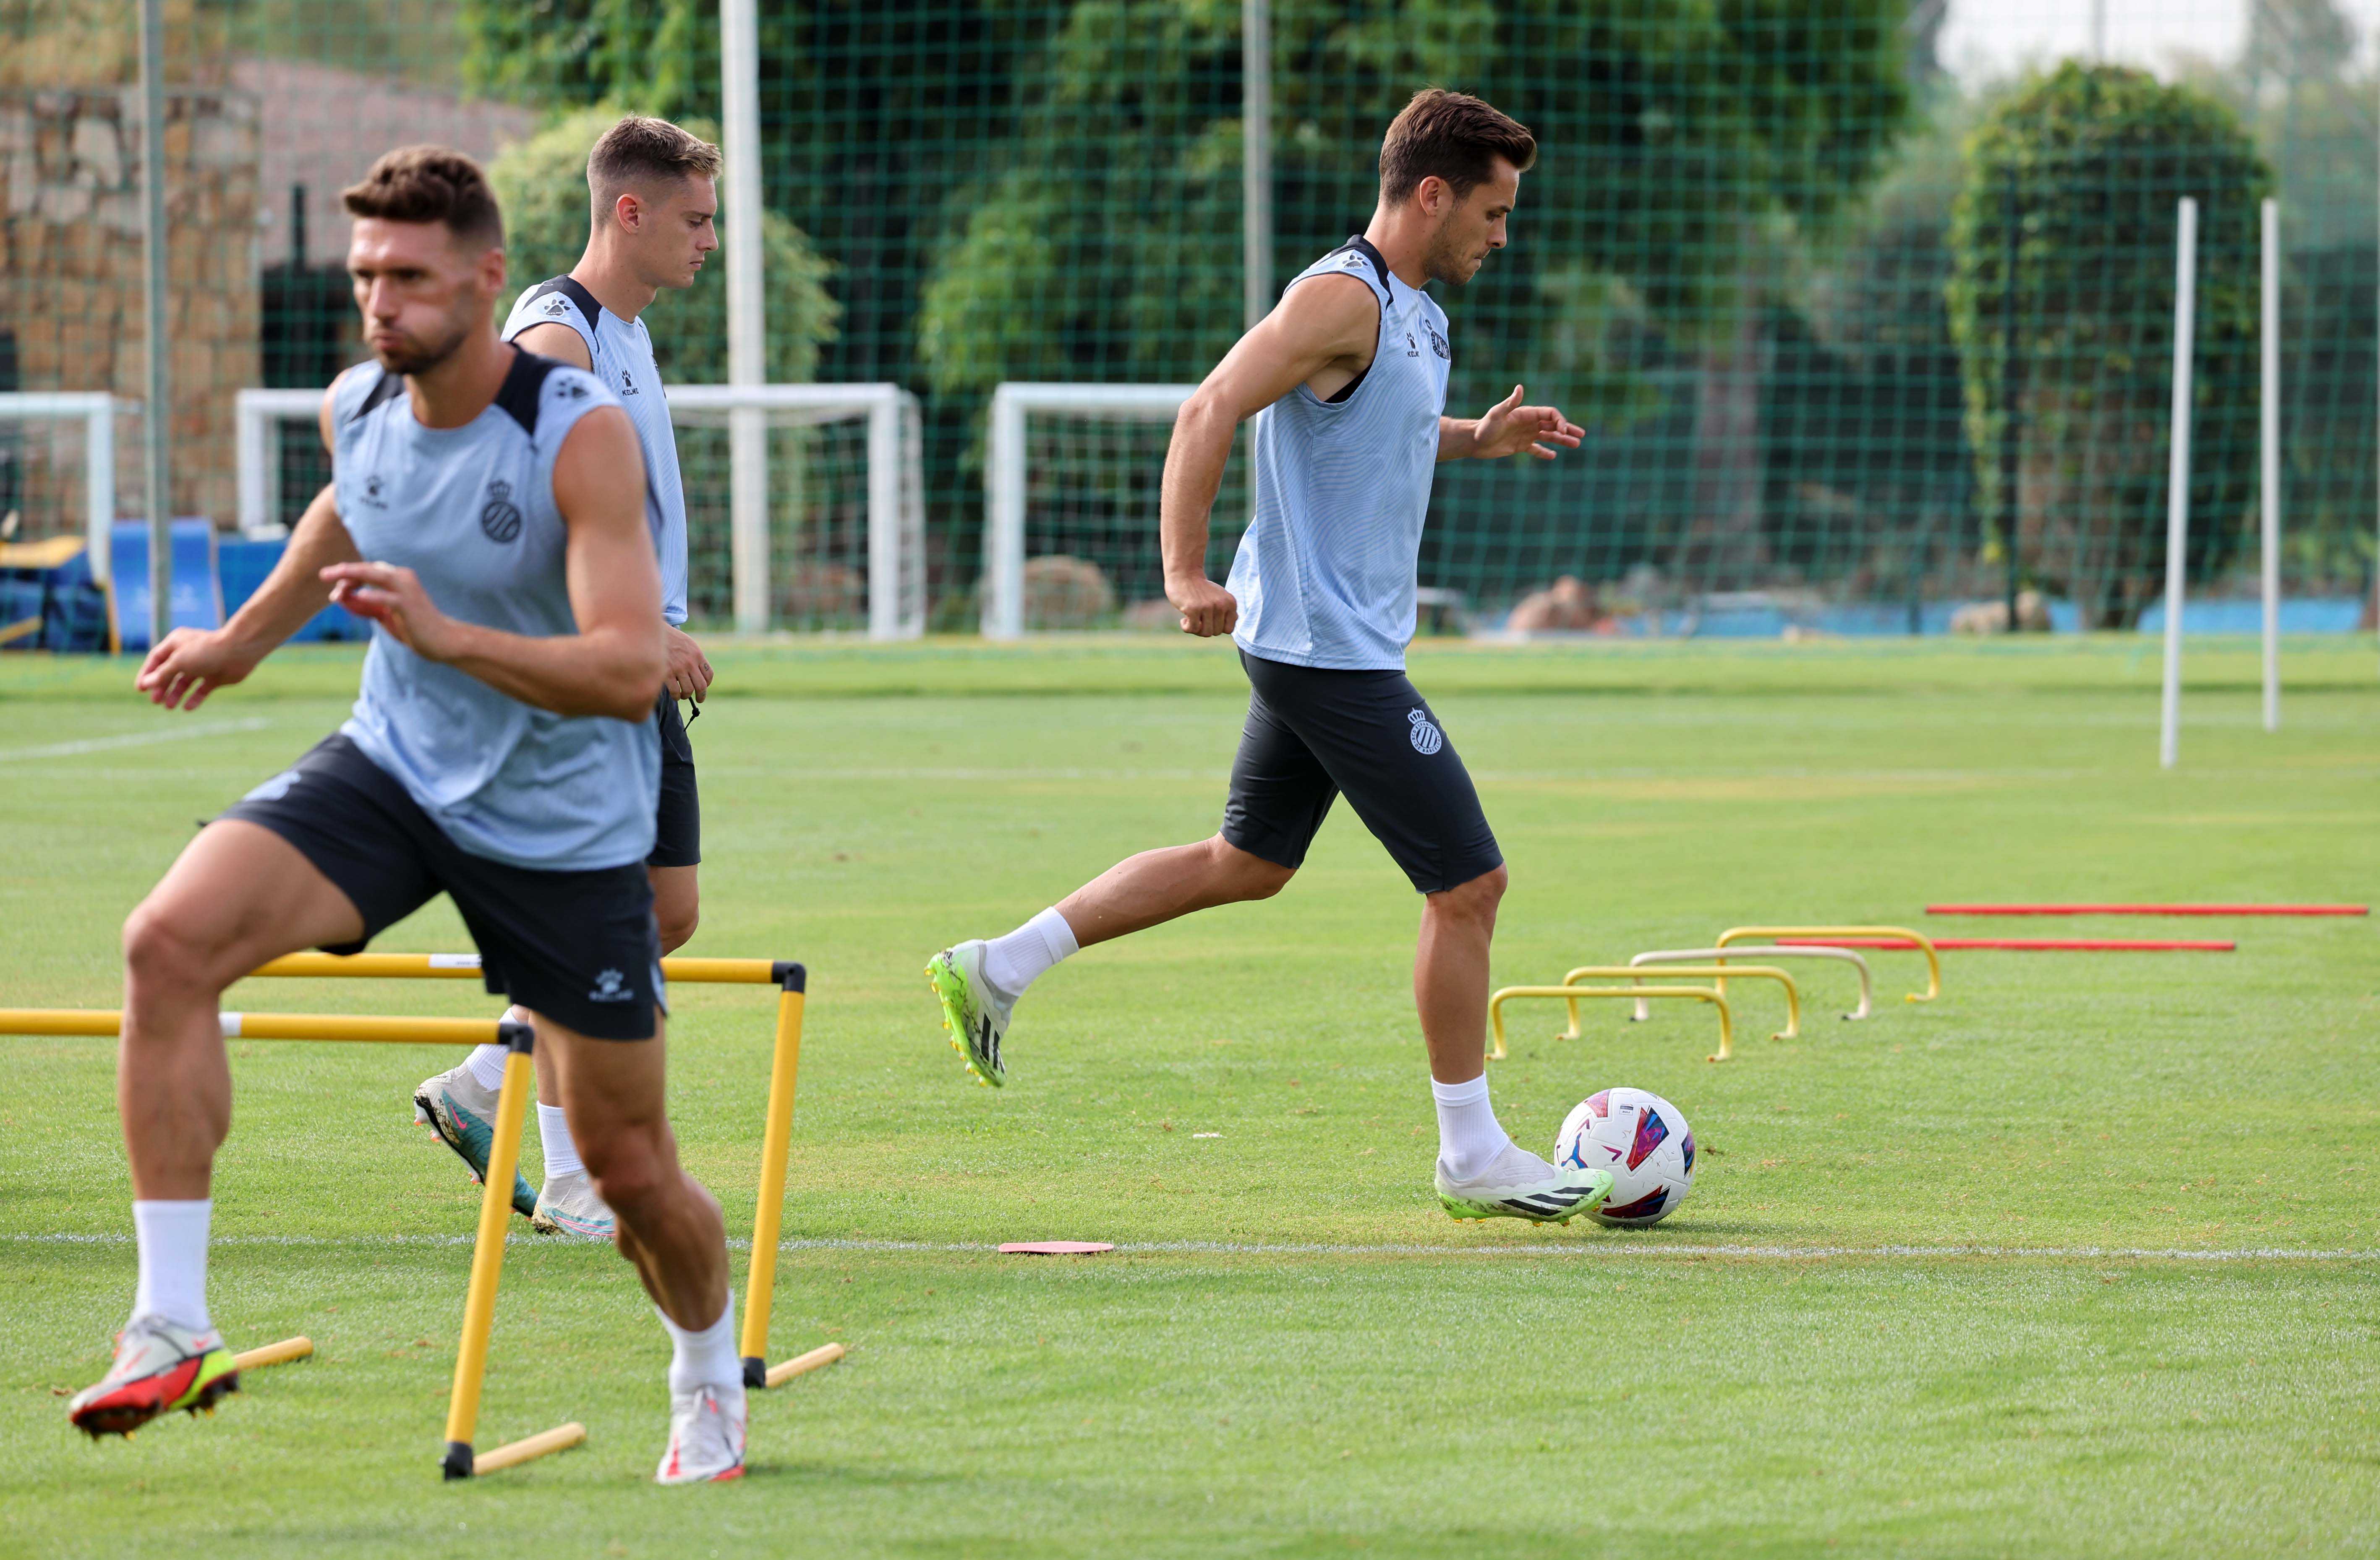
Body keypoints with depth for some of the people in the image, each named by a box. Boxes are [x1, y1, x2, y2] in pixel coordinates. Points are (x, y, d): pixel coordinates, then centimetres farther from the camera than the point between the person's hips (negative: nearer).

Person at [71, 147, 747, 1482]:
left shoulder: (581, 433, -24)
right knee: (171, 941, -23)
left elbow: (630, 672, -33)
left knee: (630, 1167, 4)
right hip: (393, 767, 4)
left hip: (564, 822, -4)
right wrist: (244, 639, 25)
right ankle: (173, 1327, -21)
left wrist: (446, 633, -45)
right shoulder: (358, 407, -6)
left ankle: (712, 1384, 37)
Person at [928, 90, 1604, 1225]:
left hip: (1317, 648, 10)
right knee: (1469, 884, -5)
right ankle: (1472, 1160, 5)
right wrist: (1185, 571, -32)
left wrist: (1475, 439, 16)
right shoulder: (1340, 298, -18)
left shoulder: (1410, 311, 13)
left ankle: (999, 969, 22)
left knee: (1249, 863, 19)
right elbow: (1210, 412, -25)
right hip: (1331, 652, -10)